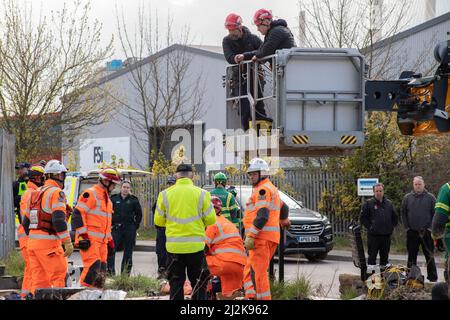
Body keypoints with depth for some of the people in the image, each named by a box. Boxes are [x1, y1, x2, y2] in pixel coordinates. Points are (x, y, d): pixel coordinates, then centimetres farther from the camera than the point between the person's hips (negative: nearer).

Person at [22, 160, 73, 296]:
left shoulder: (35, 194, 18)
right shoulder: (56, 193, -8)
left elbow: (26, 222, 21)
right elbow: (59, 220, -19)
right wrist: (68, 242, -19)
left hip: (32, 241, 8)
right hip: (48, 242, -8)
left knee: (39, 280, 8)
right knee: (58, 277, -7)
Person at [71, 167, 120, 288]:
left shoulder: (106, 198, 24)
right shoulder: (90, 194, -8)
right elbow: (78, 214, -16)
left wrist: (110, 240, 28)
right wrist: (82, 235, -21)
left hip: (101, 240, 9)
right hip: (89, 239, -9)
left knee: (101, 271, 5)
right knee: (93, 265, -20)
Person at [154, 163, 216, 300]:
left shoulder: (165, 194, -1)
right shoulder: (201, 193, -5)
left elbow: (158, 221, 3)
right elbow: (211, 219, -2)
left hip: (174, 246, 1)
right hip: (196, 245, -1)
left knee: (176, 283, 9)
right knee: (199, 284, 8)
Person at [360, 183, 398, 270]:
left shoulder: (389, 204, 12)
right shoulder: (369, 203, -1)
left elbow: (395, 218, 20)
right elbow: (363, 217, -1)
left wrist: (391, 227, 7)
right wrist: (369, 227, -9)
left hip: (386, 236, 4)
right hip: (373, 235, -4)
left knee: (385, 256, 10)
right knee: (372, 256, -4)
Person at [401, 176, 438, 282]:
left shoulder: (430, 198, 2)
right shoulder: (407, 198, 7)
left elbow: (435, 214, 2)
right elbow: (403, 213, 10)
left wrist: (430, 227, -6)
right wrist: (407, 227, 2)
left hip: (426, 232, -2)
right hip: (412, 232, 2)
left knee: (430, 256, 1)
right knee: (412, 256, 8)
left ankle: (432, 277, 5)